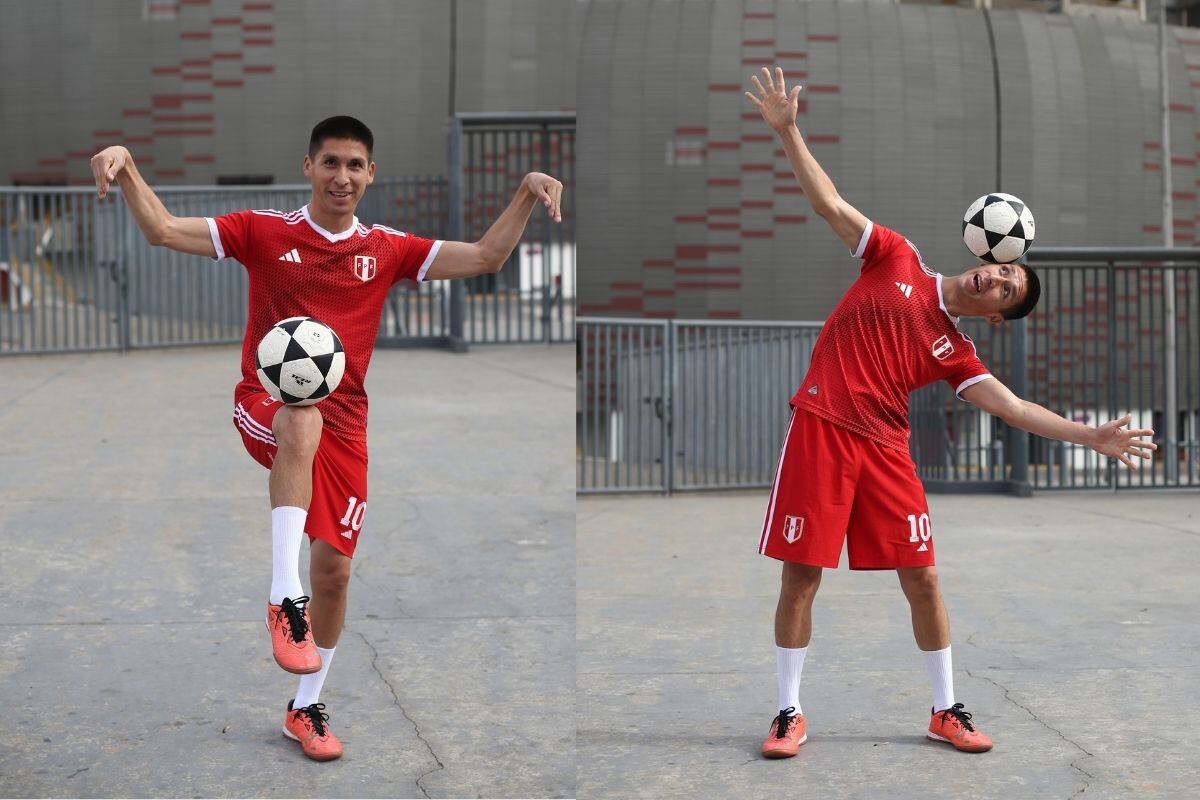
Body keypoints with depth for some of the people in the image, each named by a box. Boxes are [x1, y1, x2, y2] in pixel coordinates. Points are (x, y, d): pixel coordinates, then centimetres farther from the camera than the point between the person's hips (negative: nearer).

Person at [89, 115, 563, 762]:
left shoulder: (387, 249, 7)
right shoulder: (265, 232, 0)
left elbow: (483, 258, 4)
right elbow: (163, 230, -6)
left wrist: (527, 196, -8)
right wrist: (127, 169, -23)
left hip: (343, 423, 3)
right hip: (265, 405, -3)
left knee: (334, 569, 1)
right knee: (303, 418, -41)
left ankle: (306, 708, 22)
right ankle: (284, 595, -41)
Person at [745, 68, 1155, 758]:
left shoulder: (956, 353, 8)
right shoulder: (898, 260, 5)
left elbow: (1011, 407, 0)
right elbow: (831, 204, 3)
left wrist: (1092, 435, -10)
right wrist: (787, 131, -6)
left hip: (884, 449, 3)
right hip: (820, 430, -3)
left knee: (922, 577, 1)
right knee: (801, 575, -3)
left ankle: (947, 711, 17)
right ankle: (791, 713, 9)